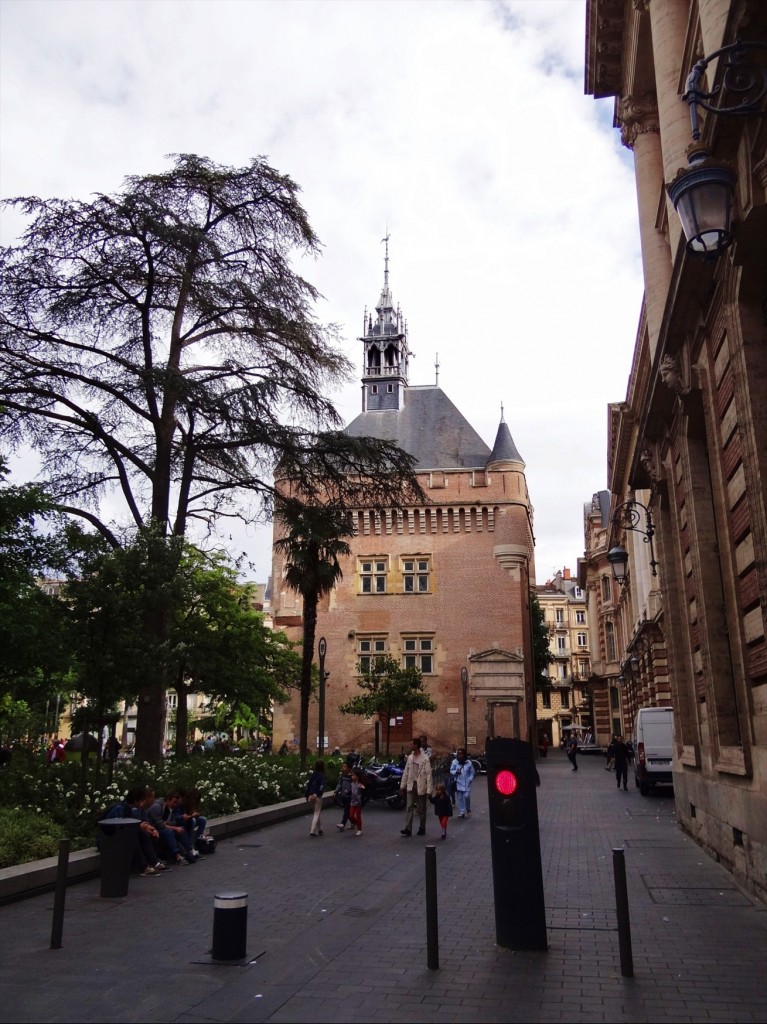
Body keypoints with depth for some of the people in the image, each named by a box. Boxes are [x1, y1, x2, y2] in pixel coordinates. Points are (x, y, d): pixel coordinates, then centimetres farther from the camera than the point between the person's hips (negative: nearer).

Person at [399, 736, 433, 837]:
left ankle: (422, 828, 20)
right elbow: (406, 772, 10)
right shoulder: (410, 757, 4)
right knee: (409, 807, -1)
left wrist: (429, 790, -18)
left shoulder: (425, 759, -14)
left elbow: (428, 774, -15)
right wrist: (402, 785, 9)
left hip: (421, 786, -5)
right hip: (411, 785, 5)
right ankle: (408, 829, -2)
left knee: (421, 809, 7)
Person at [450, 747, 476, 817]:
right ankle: (462, 812, 18)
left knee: (467, 796, -11)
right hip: (458, 783, 1)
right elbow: (451, 771, 1)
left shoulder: (468, 762, -2)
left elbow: (472, 772, 6)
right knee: (460, 798, 4)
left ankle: (468, 810, 14)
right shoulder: (454, 762, -4)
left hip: (466, 783, -1)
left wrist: (470, 779, -6)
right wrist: (456, 772, -19)